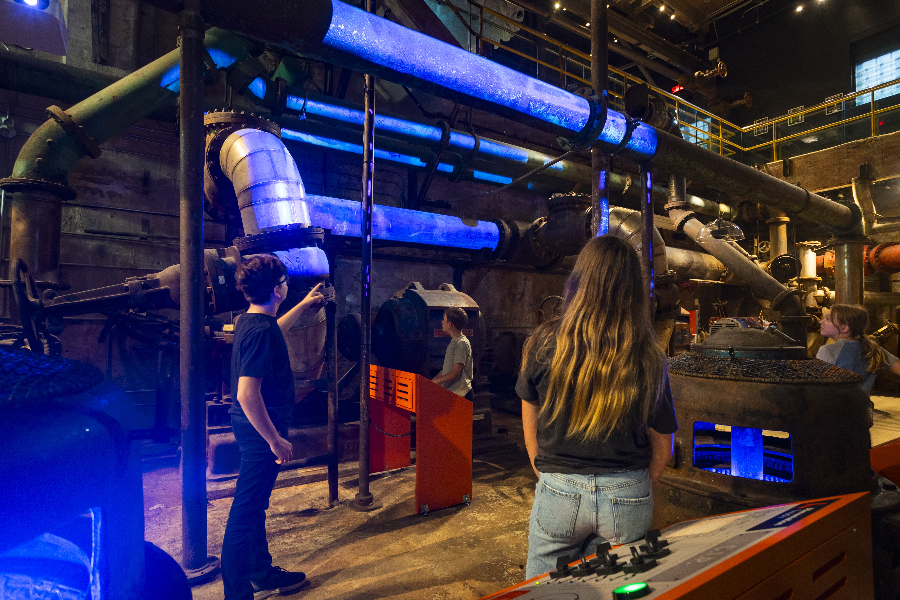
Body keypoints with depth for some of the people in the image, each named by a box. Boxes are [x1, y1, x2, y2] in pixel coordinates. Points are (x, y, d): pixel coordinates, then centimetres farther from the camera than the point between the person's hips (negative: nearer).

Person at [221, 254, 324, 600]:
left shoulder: (250, 321, 6)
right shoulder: (261, 331, -24)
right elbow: (247, 394, -28)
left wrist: (303, 305, 39)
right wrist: (275, 440, -22)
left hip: (254, 428, 11)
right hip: (261, 431, -11)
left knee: (255, 507, 21)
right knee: (245, 512, 2)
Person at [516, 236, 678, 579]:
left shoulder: (544, 342, -11)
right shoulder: (649, 358, -10)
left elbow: (530, 423, 2)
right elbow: (662, 448, 1)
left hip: (558, 490, -1)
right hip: (627, 496, 2)